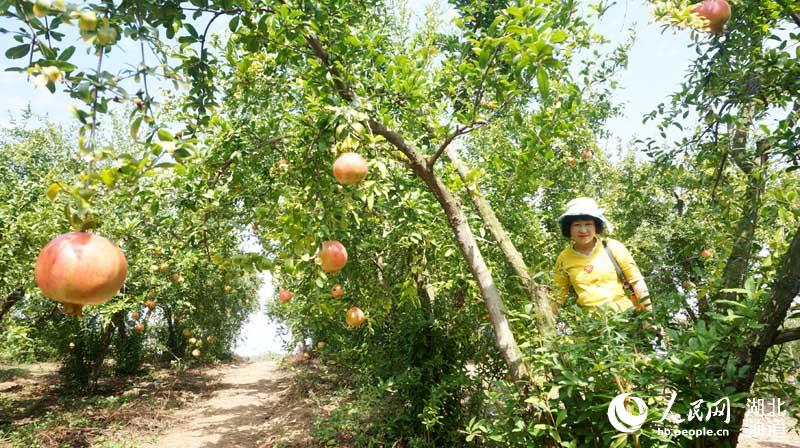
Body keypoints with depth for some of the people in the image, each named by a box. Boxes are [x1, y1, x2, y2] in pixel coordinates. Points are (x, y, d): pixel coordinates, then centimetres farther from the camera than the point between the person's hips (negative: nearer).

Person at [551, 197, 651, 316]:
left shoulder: (613, 247, -1)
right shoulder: (564, 258, 2)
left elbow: (636, 280, 4)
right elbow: (558, 294, 11)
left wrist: (648, 315, 3)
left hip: (623, 311, 0)